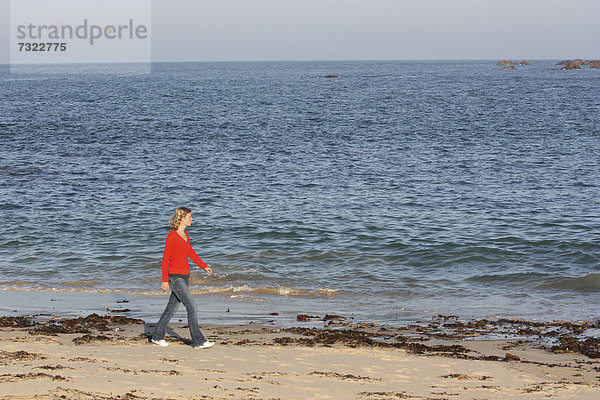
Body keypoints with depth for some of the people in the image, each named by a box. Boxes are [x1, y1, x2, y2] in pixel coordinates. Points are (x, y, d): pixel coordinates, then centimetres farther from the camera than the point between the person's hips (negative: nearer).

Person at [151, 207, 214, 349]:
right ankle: (198, 341, -5)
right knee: (192, 308, -10)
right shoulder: (172, 236, -15)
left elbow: (190, 252, 21)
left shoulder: (185, 234, 9)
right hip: (175, 277, -9)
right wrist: (165, 280, -12)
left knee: (172, 308, 15)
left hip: (185, 277, 9)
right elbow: (165, 259, -13)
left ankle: (157, 336, 26)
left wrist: (204, 266, 14)